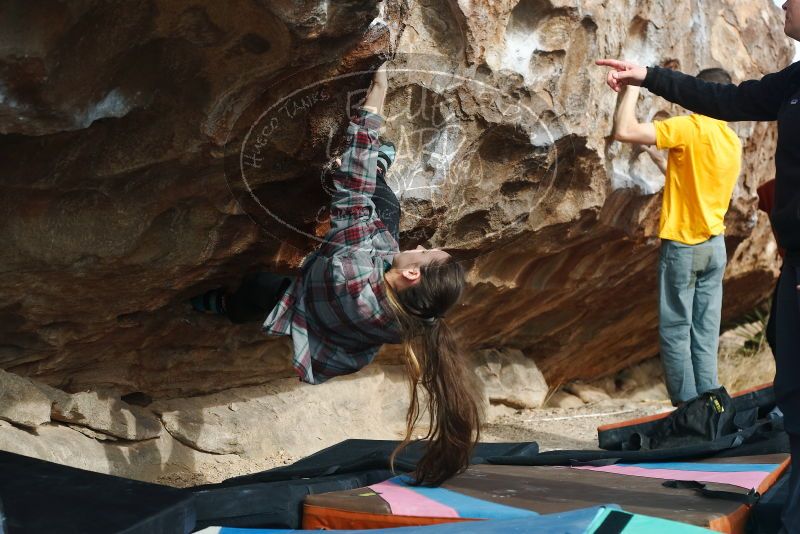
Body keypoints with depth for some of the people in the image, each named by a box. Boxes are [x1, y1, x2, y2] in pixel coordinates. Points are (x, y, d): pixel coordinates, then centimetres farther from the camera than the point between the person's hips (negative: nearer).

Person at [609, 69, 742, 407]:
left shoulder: (690, 128, -14)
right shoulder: (733, 142, 9)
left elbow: (624, 131, -23)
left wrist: (632, 88, -9)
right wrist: (663, 161, 26)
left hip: (683, 246, -7)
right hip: (715, 246, 7)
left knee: (675, 331, 0)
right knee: (705, 333, 8)